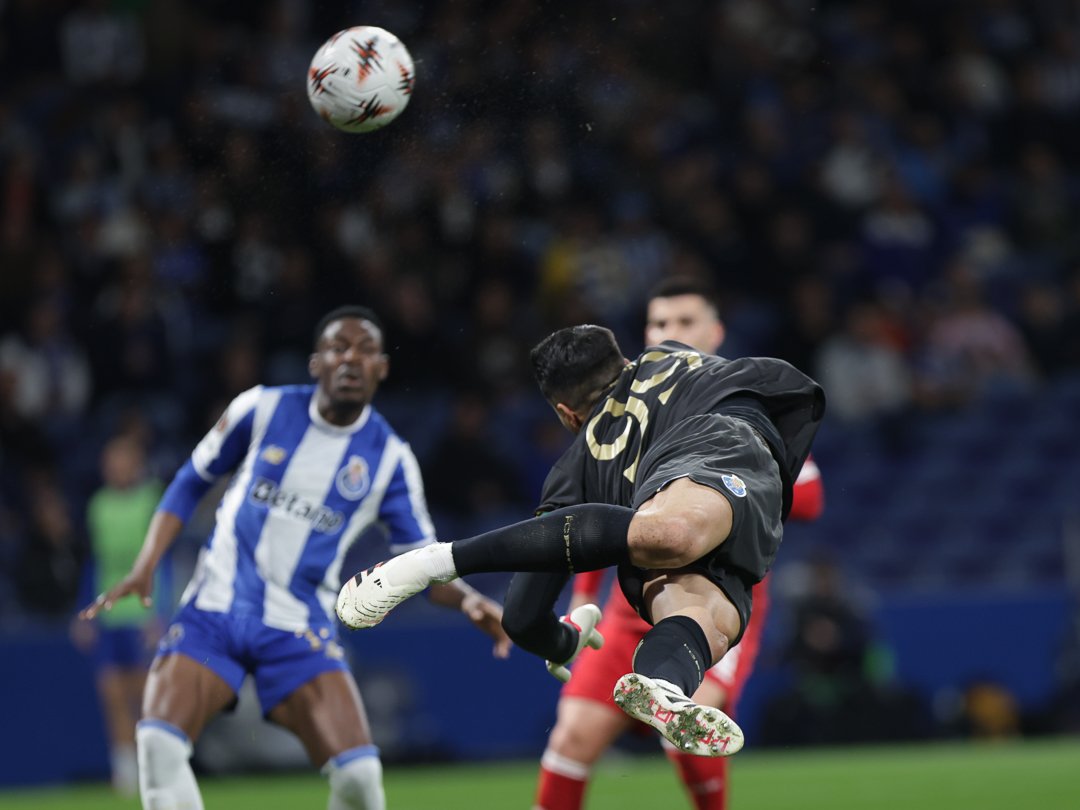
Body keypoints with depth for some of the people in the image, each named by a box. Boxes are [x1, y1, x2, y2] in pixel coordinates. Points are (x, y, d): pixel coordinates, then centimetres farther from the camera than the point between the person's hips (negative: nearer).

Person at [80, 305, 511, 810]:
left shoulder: (389, 459, 0)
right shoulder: (263, 409, -1)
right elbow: (192, 481, 11)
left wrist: (468, 600, -19)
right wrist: (145, 566, 1)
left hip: (299, 630, 0)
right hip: (214, 611, 0)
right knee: (159, 743, -23)